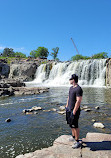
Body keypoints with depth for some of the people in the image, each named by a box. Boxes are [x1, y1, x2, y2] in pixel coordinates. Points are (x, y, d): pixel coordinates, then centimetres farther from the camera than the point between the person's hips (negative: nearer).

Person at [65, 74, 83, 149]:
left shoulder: (78, 89, -20)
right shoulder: (71, 88, 10)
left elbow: (78, 101, -24)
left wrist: (74, 112, -23)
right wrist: (66, 106, 17)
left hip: (74, 110, -9)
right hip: (69, 109, 9)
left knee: (75, 126, -1)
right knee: (71, 124, 19)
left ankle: (77, 141, 13)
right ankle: (73, 137, 36)